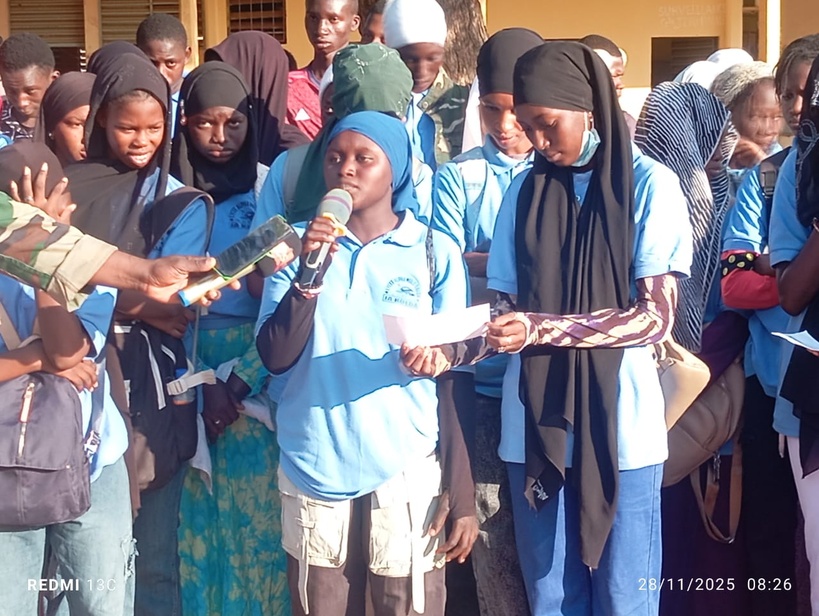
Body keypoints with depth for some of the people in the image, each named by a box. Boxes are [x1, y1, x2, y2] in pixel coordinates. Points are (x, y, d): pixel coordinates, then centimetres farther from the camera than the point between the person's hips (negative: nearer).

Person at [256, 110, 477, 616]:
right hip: (313, 474, 2)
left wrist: (463, 494, -2)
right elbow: (276, 357, -4)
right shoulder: (299, 247, 3)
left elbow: (455, 379, 1)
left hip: (408, 474, -1)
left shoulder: (435, 252, -1)